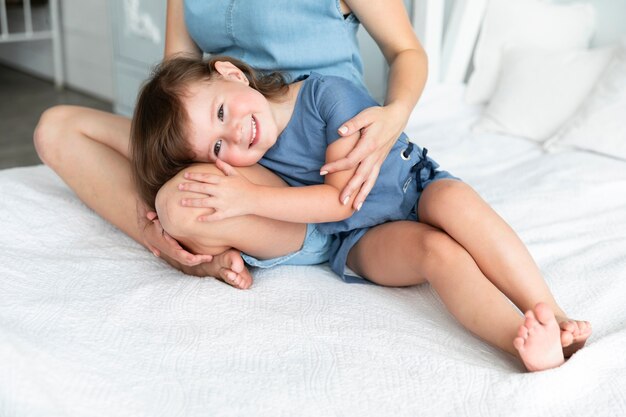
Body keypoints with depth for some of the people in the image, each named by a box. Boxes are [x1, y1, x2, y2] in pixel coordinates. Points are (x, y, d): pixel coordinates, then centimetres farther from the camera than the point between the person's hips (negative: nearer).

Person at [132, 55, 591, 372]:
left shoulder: (327, 94, -19)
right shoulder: (245, 160, -8)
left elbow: (344, 197, -22)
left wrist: (249, 198, -27)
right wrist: (225, 245, -18)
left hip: (417, 187, 0)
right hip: (362, 239, 0)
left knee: (455, 200, -34)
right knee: (437, 250, -31)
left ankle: (555, 316, -33)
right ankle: (533, 344, -48)